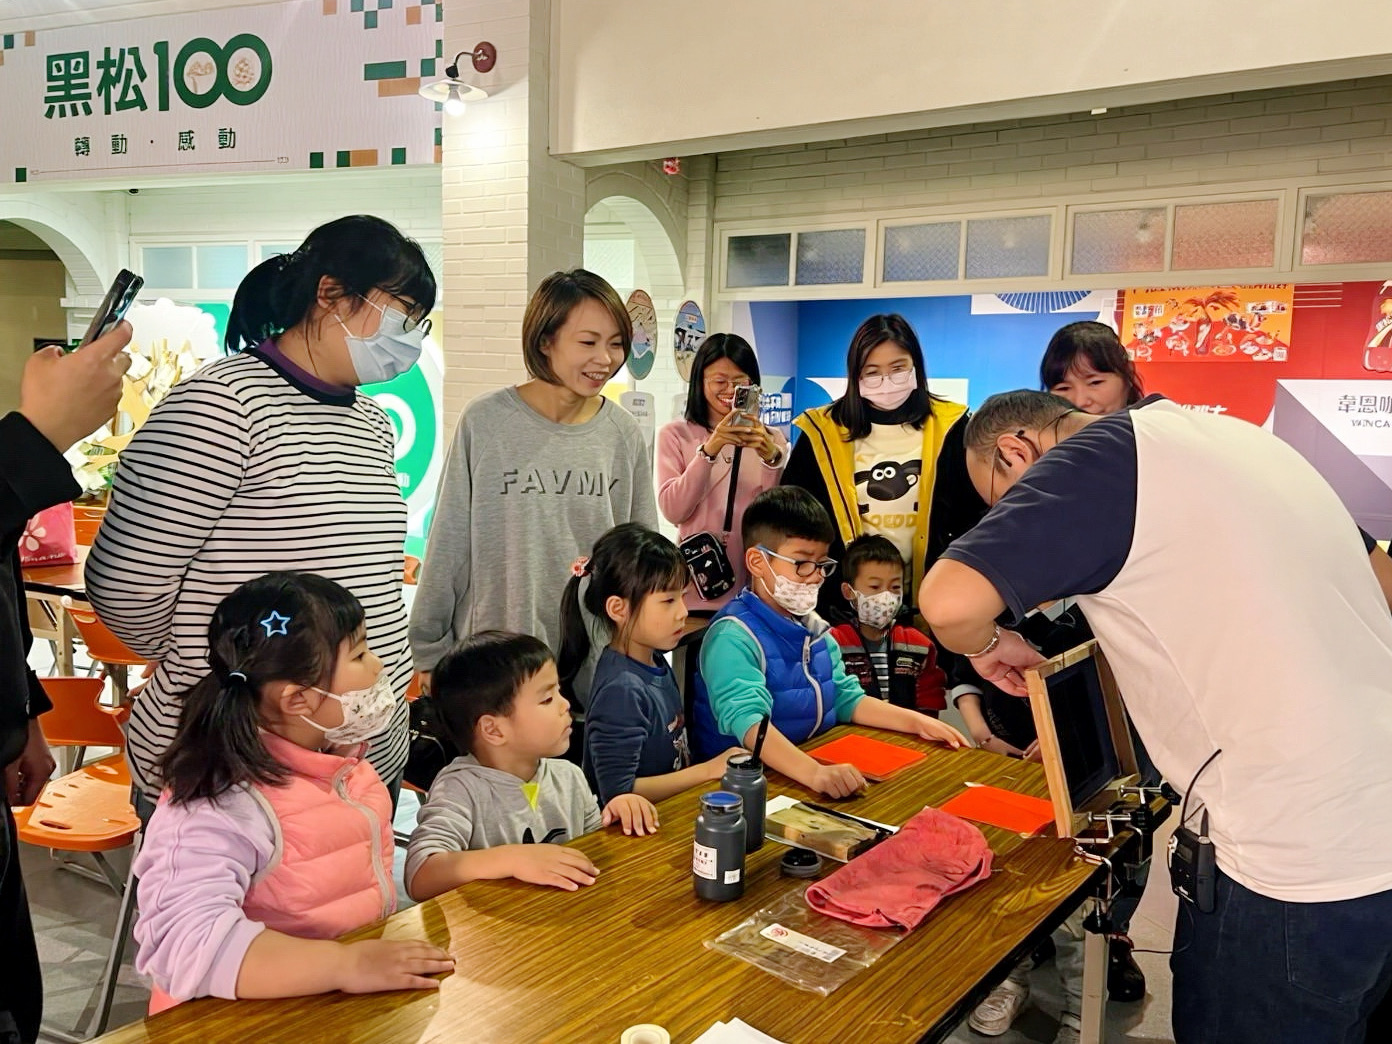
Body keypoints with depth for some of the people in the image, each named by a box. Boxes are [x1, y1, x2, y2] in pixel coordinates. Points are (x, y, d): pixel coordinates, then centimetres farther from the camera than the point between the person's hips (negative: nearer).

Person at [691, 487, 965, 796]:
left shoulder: (813, 626, 11)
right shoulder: (734, 637, -16)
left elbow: (847, 698, 20)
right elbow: (746, 720, -30)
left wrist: (917, 722, 8)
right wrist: (814, 772, -43)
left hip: (818, 758, 7)